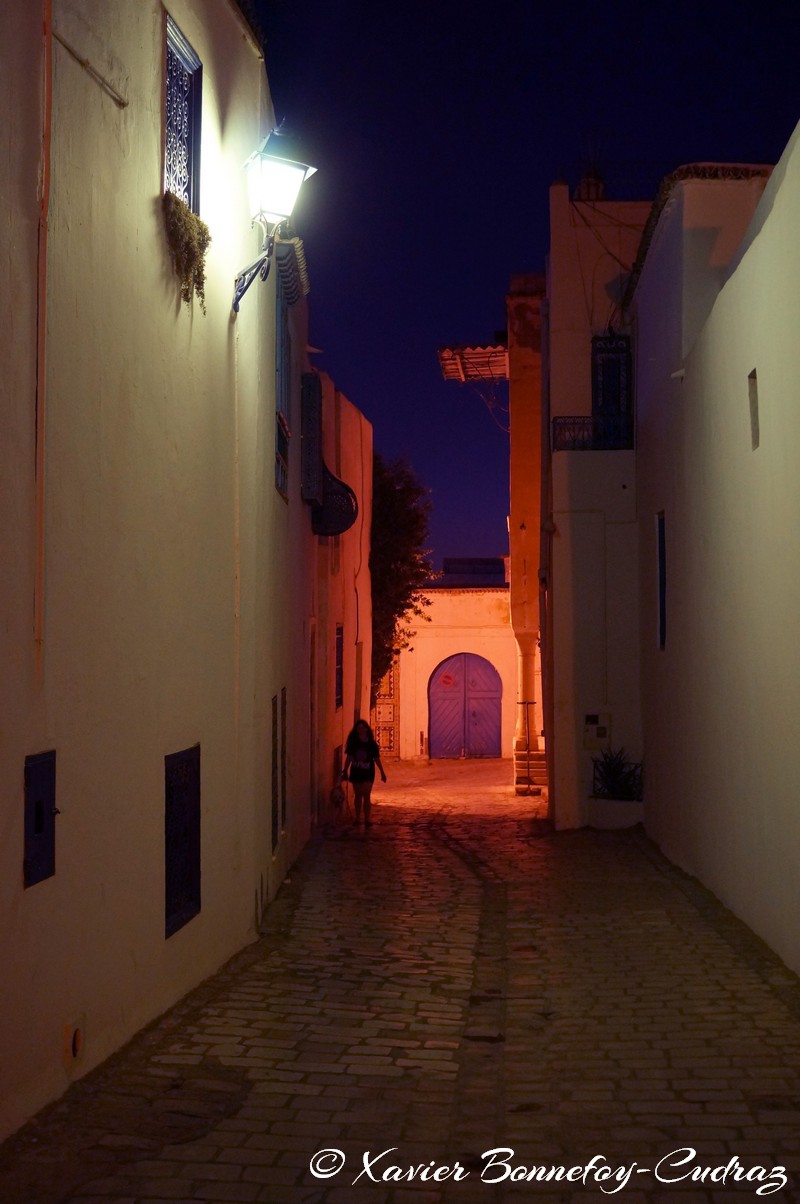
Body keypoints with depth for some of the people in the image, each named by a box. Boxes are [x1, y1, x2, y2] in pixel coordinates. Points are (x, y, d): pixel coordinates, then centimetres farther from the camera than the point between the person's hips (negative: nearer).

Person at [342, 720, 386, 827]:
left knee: (366, 796, -6)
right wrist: (345, 771, 0)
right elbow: (348, 758, 2)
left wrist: (382, 772, 5)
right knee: (358, 795, 11)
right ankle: (357, 817, 22)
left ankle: (367, 819, -3)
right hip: (355, 772, 2)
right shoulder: (353, 743, -2)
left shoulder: (371, 743, -3)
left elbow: (376, 759, 3)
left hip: (368, 773, -1)